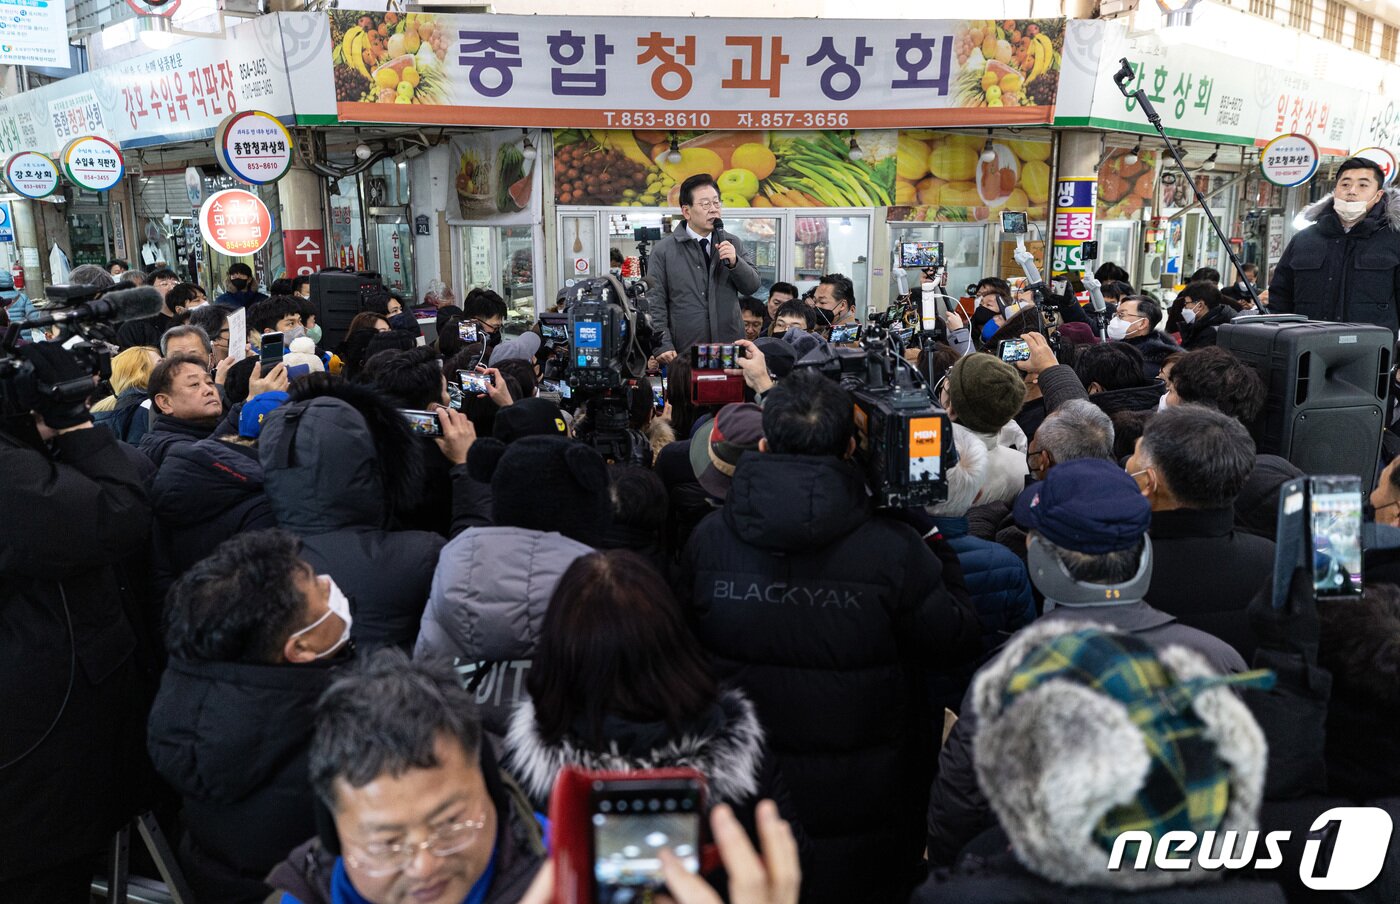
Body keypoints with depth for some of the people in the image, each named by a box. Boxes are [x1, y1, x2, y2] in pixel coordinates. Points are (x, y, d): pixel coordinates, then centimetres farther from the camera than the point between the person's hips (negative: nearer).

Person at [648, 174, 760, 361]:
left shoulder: (732, 244, 11)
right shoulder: (663, 250, -1)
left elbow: (752, 287, 7)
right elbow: (655, 302, -4)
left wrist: (734, 262, -11)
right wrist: (663, 346, -14)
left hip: (731, 351, 3)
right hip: (685, 353, -3)